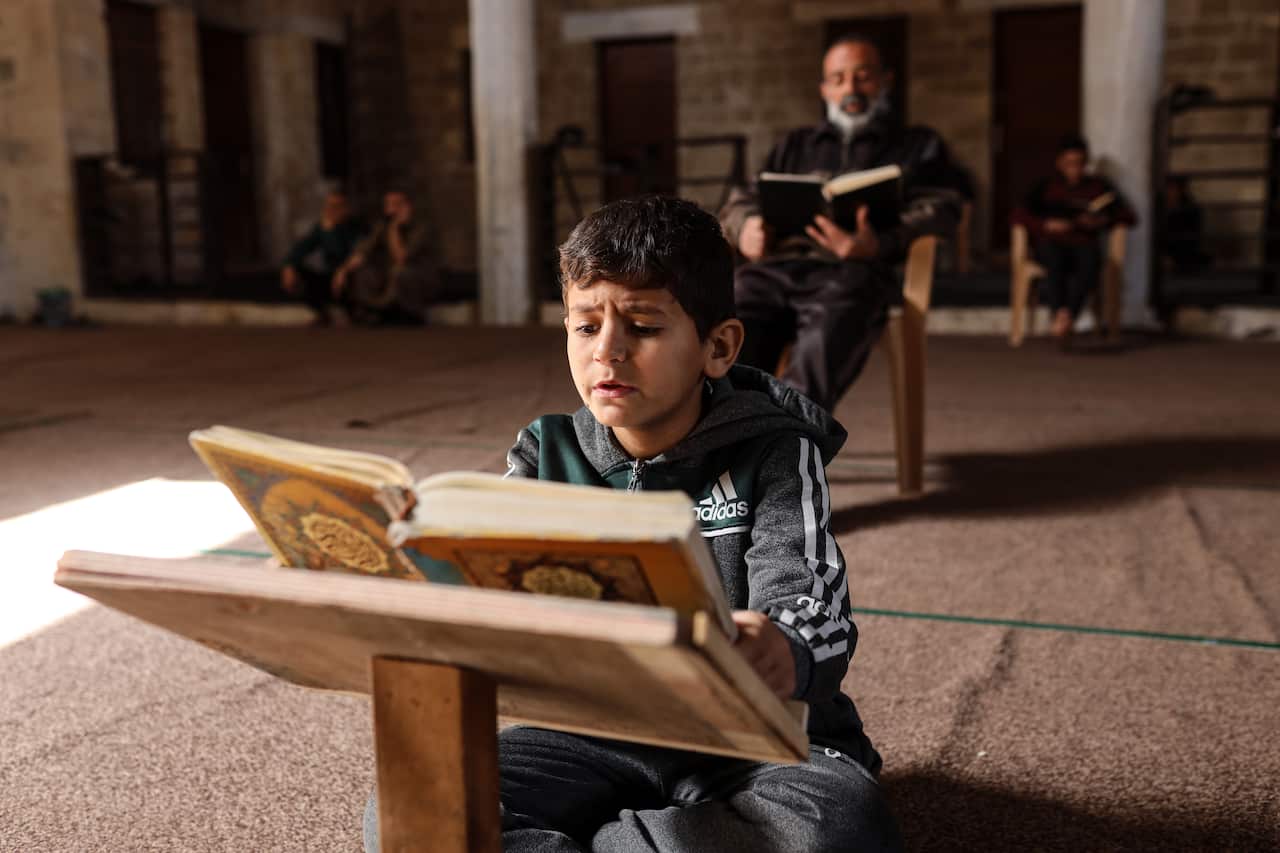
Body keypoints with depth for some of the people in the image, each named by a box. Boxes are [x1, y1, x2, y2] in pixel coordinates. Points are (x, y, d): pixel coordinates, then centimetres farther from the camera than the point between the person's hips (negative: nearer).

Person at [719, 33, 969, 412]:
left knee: (825, 340, -39)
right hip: (773, 267, 3)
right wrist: (745, 226, 2)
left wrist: (878, 245, -14)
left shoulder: (919, 146, 27)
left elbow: (937, 211, 9)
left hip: (852, 271, -2)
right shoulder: (795, 146, 37)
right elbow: (741, 200, 29)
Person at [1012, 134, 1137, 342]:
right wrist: (1047, 225, -13)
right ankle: (1059, 315, -53)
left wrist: (1103, 221, -6)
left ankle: (1068, 316, -52)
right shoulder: (1047, 186, 18)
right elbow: (1019, 215, 5)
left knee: (1090, 259, -38)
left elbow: (1129, 217, 15)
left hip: (1085, 244, 0)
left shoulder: (1099, 186, 20)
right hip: (1052, 243, 0)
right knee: (1054, 259, -39)